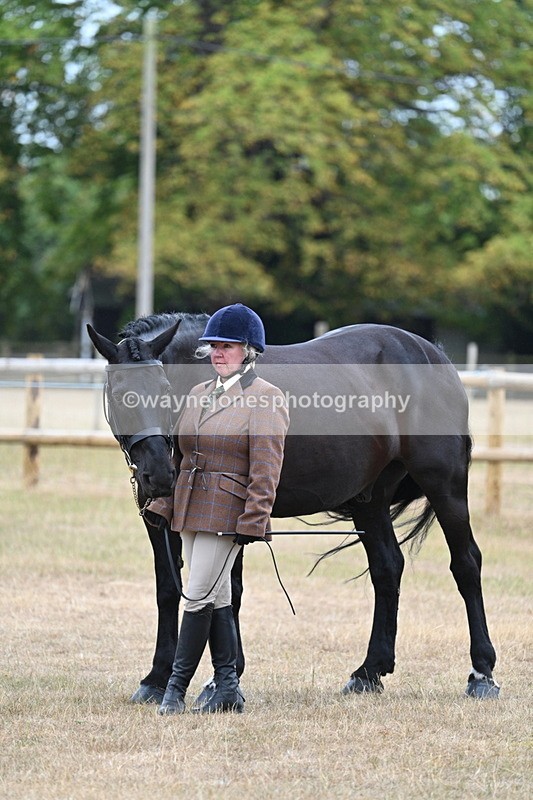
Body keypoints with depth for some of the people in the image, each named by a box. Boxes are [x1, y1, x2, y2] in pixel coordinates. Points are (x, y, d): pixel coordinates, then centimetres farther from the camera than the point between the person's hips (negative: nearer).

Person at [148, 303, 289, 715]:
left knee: (198, 597, -10)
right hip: (191, 508, 8)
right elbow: (179, 454, 18)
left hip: (227, 511, -8)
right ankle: (228, 689, 16)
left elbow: (266, 469, -13)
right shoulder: (199, 394, 14)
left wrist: (253, 522, -19)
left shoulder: (266, 399, -8)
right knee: (217, 599, 11)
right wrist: (163, 503, 12)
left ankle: (176, 688, -5)